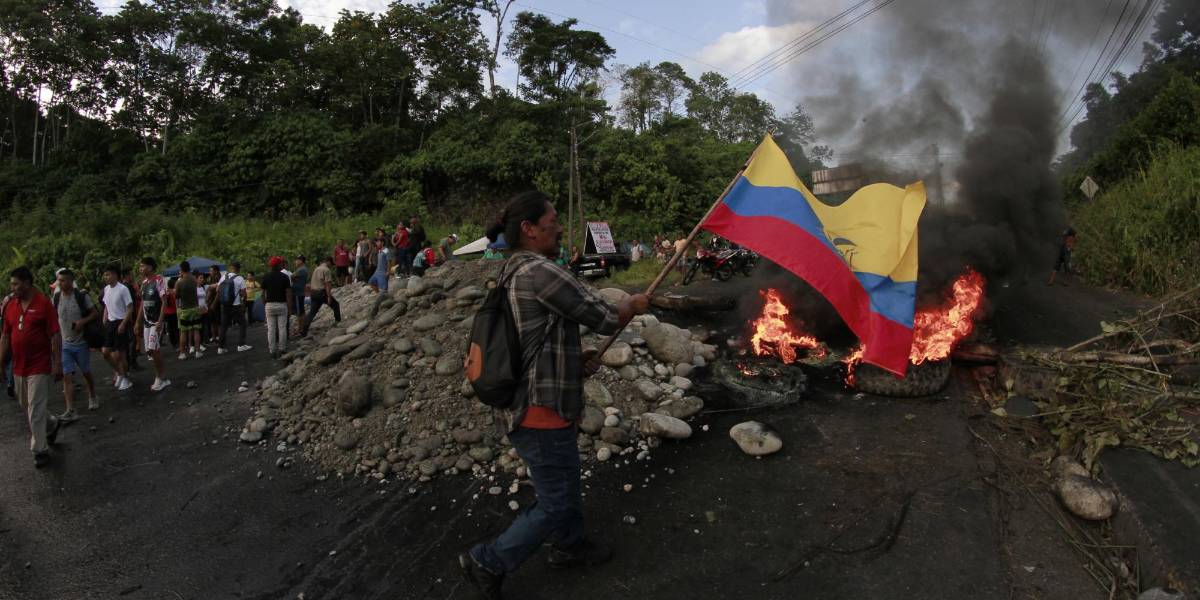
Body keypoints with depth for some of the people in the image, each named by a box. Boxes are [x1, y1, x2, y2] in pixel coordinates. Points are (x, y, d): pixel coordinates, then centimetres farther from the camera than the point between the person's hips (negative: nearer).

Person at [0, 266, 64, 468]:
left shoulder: (43, 304, -12)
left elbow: (55, 336, -12)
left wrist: (58, 364, -13)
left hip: (40, 367, -6)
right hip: (18, 367, 6)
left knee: (35, 410, -3)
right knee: (26, 406, 18)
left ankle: (40, 450, 7)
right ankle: (52, 424, 42)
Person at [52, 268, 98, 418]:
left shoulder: (81, 296, -8)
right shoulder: (56, 298, 0)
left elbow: (96, 314, -3)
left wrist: (83, 321, -21)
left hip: (81, 343, -2)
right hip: (64, 344, 2)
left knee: (86, 373, 13)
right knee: (67, 376, -5)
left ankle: (92, 398, 36)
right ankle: (70, 411, -7)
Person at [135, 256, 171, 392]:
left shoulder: (159, 280, -11)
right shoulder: (144, 282, 11)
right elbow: (142, 303, 17)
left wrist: (160, 321, -22)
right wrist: (138, 322, 16)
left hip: (156, 321, -8)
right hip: (146, 322, 8)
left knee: (154, 350, -12)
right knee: (151, 351, 7)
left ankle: (163, 379, -2)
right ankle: (160, 378, 15)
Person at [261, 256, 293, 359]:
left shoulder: (266, 278, 3)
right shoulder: (284, 277, -4)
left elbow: (263, 294, 5)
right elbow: (288, 294, -7)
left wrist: (264, 306, 15)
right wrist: (290, 308, -3)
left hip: (269, 305, 2)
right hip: (282, 305, -2)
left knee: (271, 329, 4)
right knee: (282, 328, 4)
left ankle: (272, 351, 5)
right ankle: (281, 349, 7)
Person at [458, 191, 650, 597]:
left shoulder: (511, 274, 10)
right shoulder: (540, 271, -22)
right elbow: (604, 319, -17)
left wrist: (574, 357, 8)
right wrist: (633, 306, 4)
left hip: (530, 404, 10)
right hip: (540, 412, -10)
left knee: (566, 483, 26)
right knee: (555, 503, 5)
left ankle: (569, 546, 45)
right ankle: (488, 562, 17)